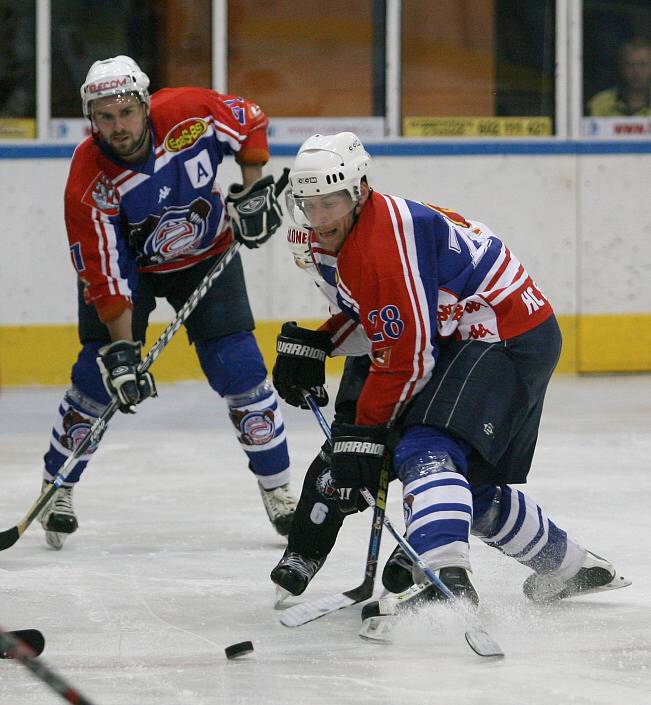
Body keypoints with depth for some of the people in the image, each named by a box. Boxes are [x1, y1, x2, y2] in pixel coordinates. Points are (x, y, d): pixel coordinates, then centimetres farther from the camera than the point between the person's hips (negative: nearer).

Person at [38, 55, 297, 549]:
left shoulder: (190, 112, -28)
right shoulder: (89, 184, -30)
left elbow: (250, 123, -6)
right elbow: (105, 275, -28)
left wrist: (254, 190, -12)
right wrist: (121, 350, -33)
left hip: (207, 255, 1)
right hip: (127, 263, -1)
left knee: (238, 368, -7)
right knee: (99, 373, -10)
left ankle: (277, 489, 7)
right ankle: (57, 489, 10)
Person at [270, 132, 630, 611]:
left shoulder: (386, 242, -25)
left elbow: (406, 356, -25)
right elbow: (370, 309, 24)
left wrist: (364, 436, -19)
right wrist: (308, 344, 8)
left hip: (509, 341, -11)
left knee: (428, 453, -26)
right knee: (472, 485, 18)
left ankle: (444, 577, -45)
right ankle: (571, 566, 36)